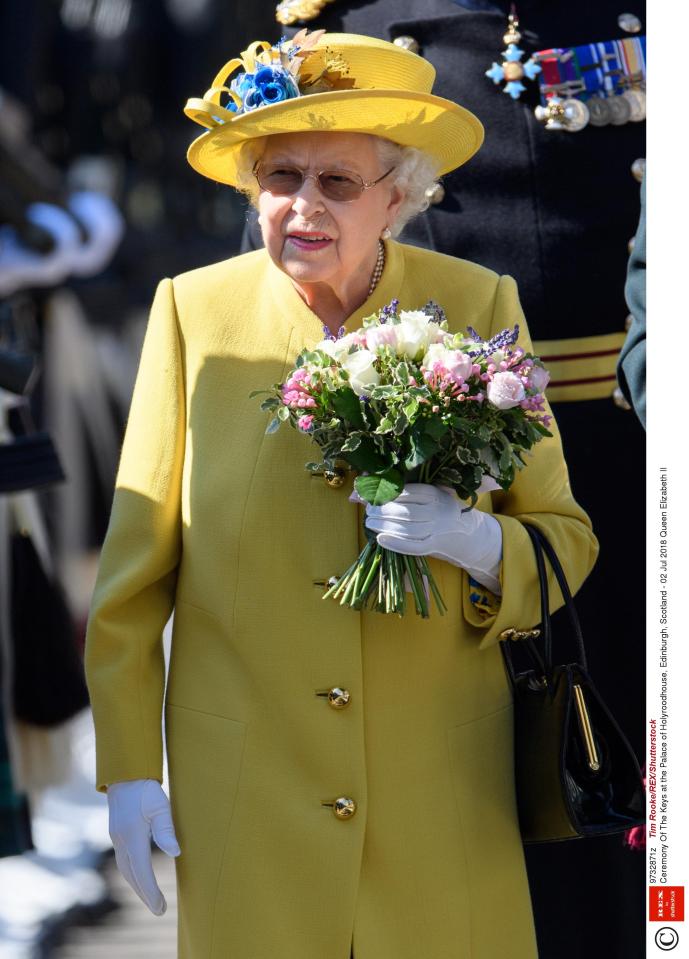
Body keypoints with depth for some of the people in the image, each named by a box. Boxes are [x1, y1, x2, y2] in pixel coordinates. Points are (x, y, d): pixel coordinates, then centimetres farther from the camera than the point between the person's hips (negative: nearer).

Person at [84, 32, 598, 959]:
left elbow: (567, 539, 2)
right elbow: (135, 568, 3)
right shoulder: (195, 310, -1)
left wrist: (472, 540, -19)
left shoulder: (479, 306, -2)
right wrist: (127, 768, 0)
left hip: (437, 791, 0)